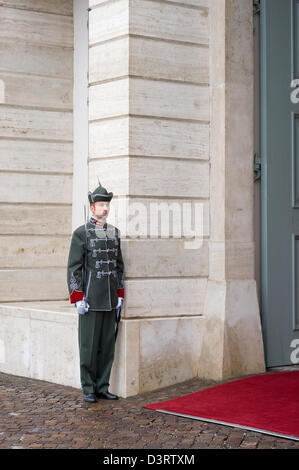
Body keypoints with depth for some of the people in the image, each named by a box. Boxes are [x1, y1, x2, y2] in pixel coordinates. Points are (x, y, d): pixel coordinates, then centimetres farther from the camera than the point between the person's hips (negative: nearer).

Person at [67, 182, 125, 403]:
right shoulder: (81, 233, -7)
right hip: (90, 298, -5)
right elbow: (74, 268, -9)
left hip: (110, 299, 6)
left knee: (107, 343, 7)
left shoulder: (114, 233, 10)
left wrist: (120, 295, 9)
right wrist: (78, 299, -15)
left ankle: (102, 387, 16)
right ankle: (88, 389, 10)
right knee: (89, 344, 0)